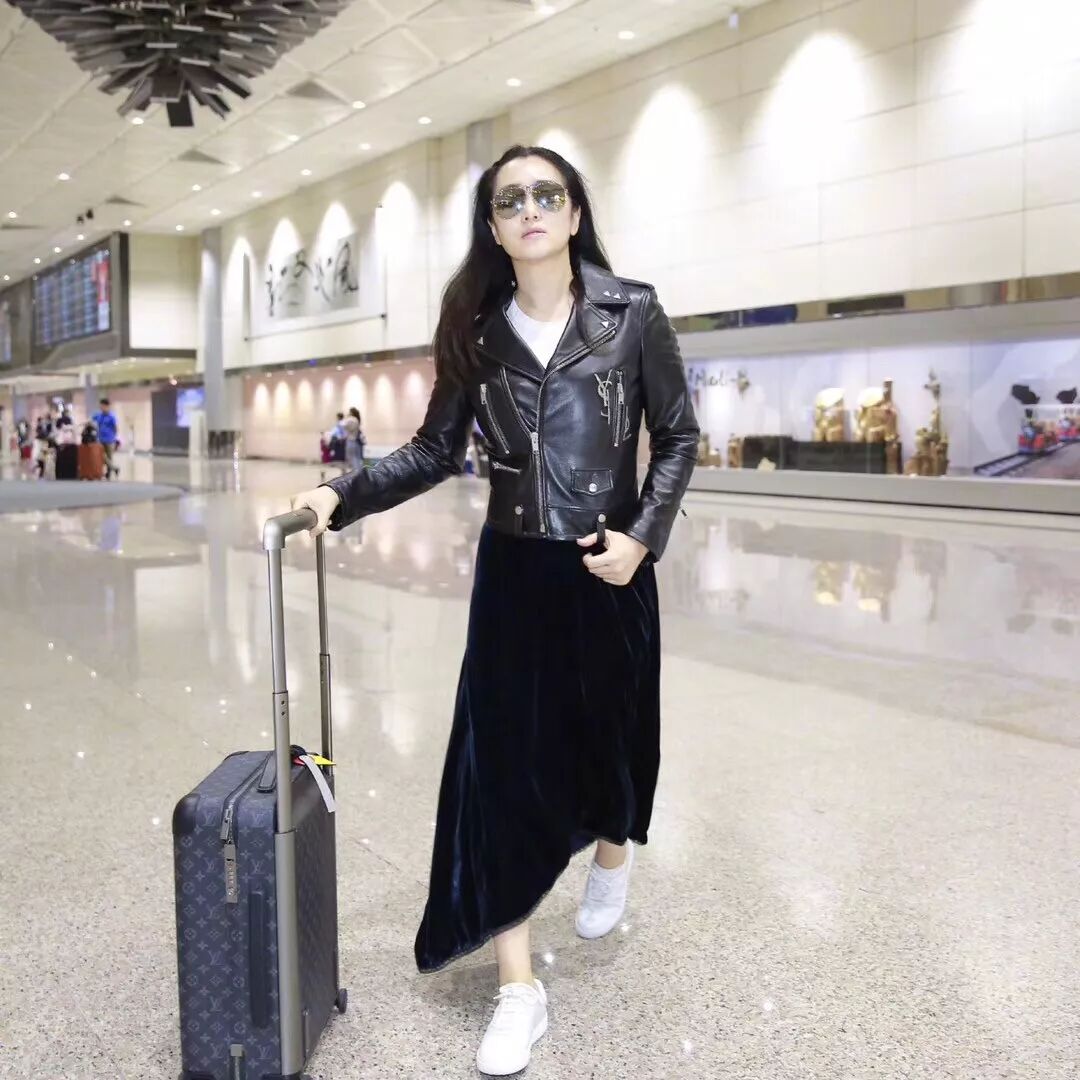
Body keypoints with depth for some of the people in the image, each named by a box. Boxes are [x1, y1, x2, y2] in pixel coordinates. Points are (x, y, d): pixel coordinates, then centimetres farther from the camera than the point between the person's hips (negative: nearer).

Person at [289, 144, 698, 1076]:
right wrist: (344, 495, -11)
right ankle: (518, 987, 8)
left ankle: (614, 848, 52)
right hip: (512, 569, 2)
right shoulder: (476, 327, 1)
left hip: (607, 567, -1)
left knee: (609, 726, 14)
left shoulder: (633, 312, -5)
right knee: (498, 755, -3)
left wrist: (644, 538, -13)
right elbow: (437, 450, 3)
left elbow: (678, 439, -1)